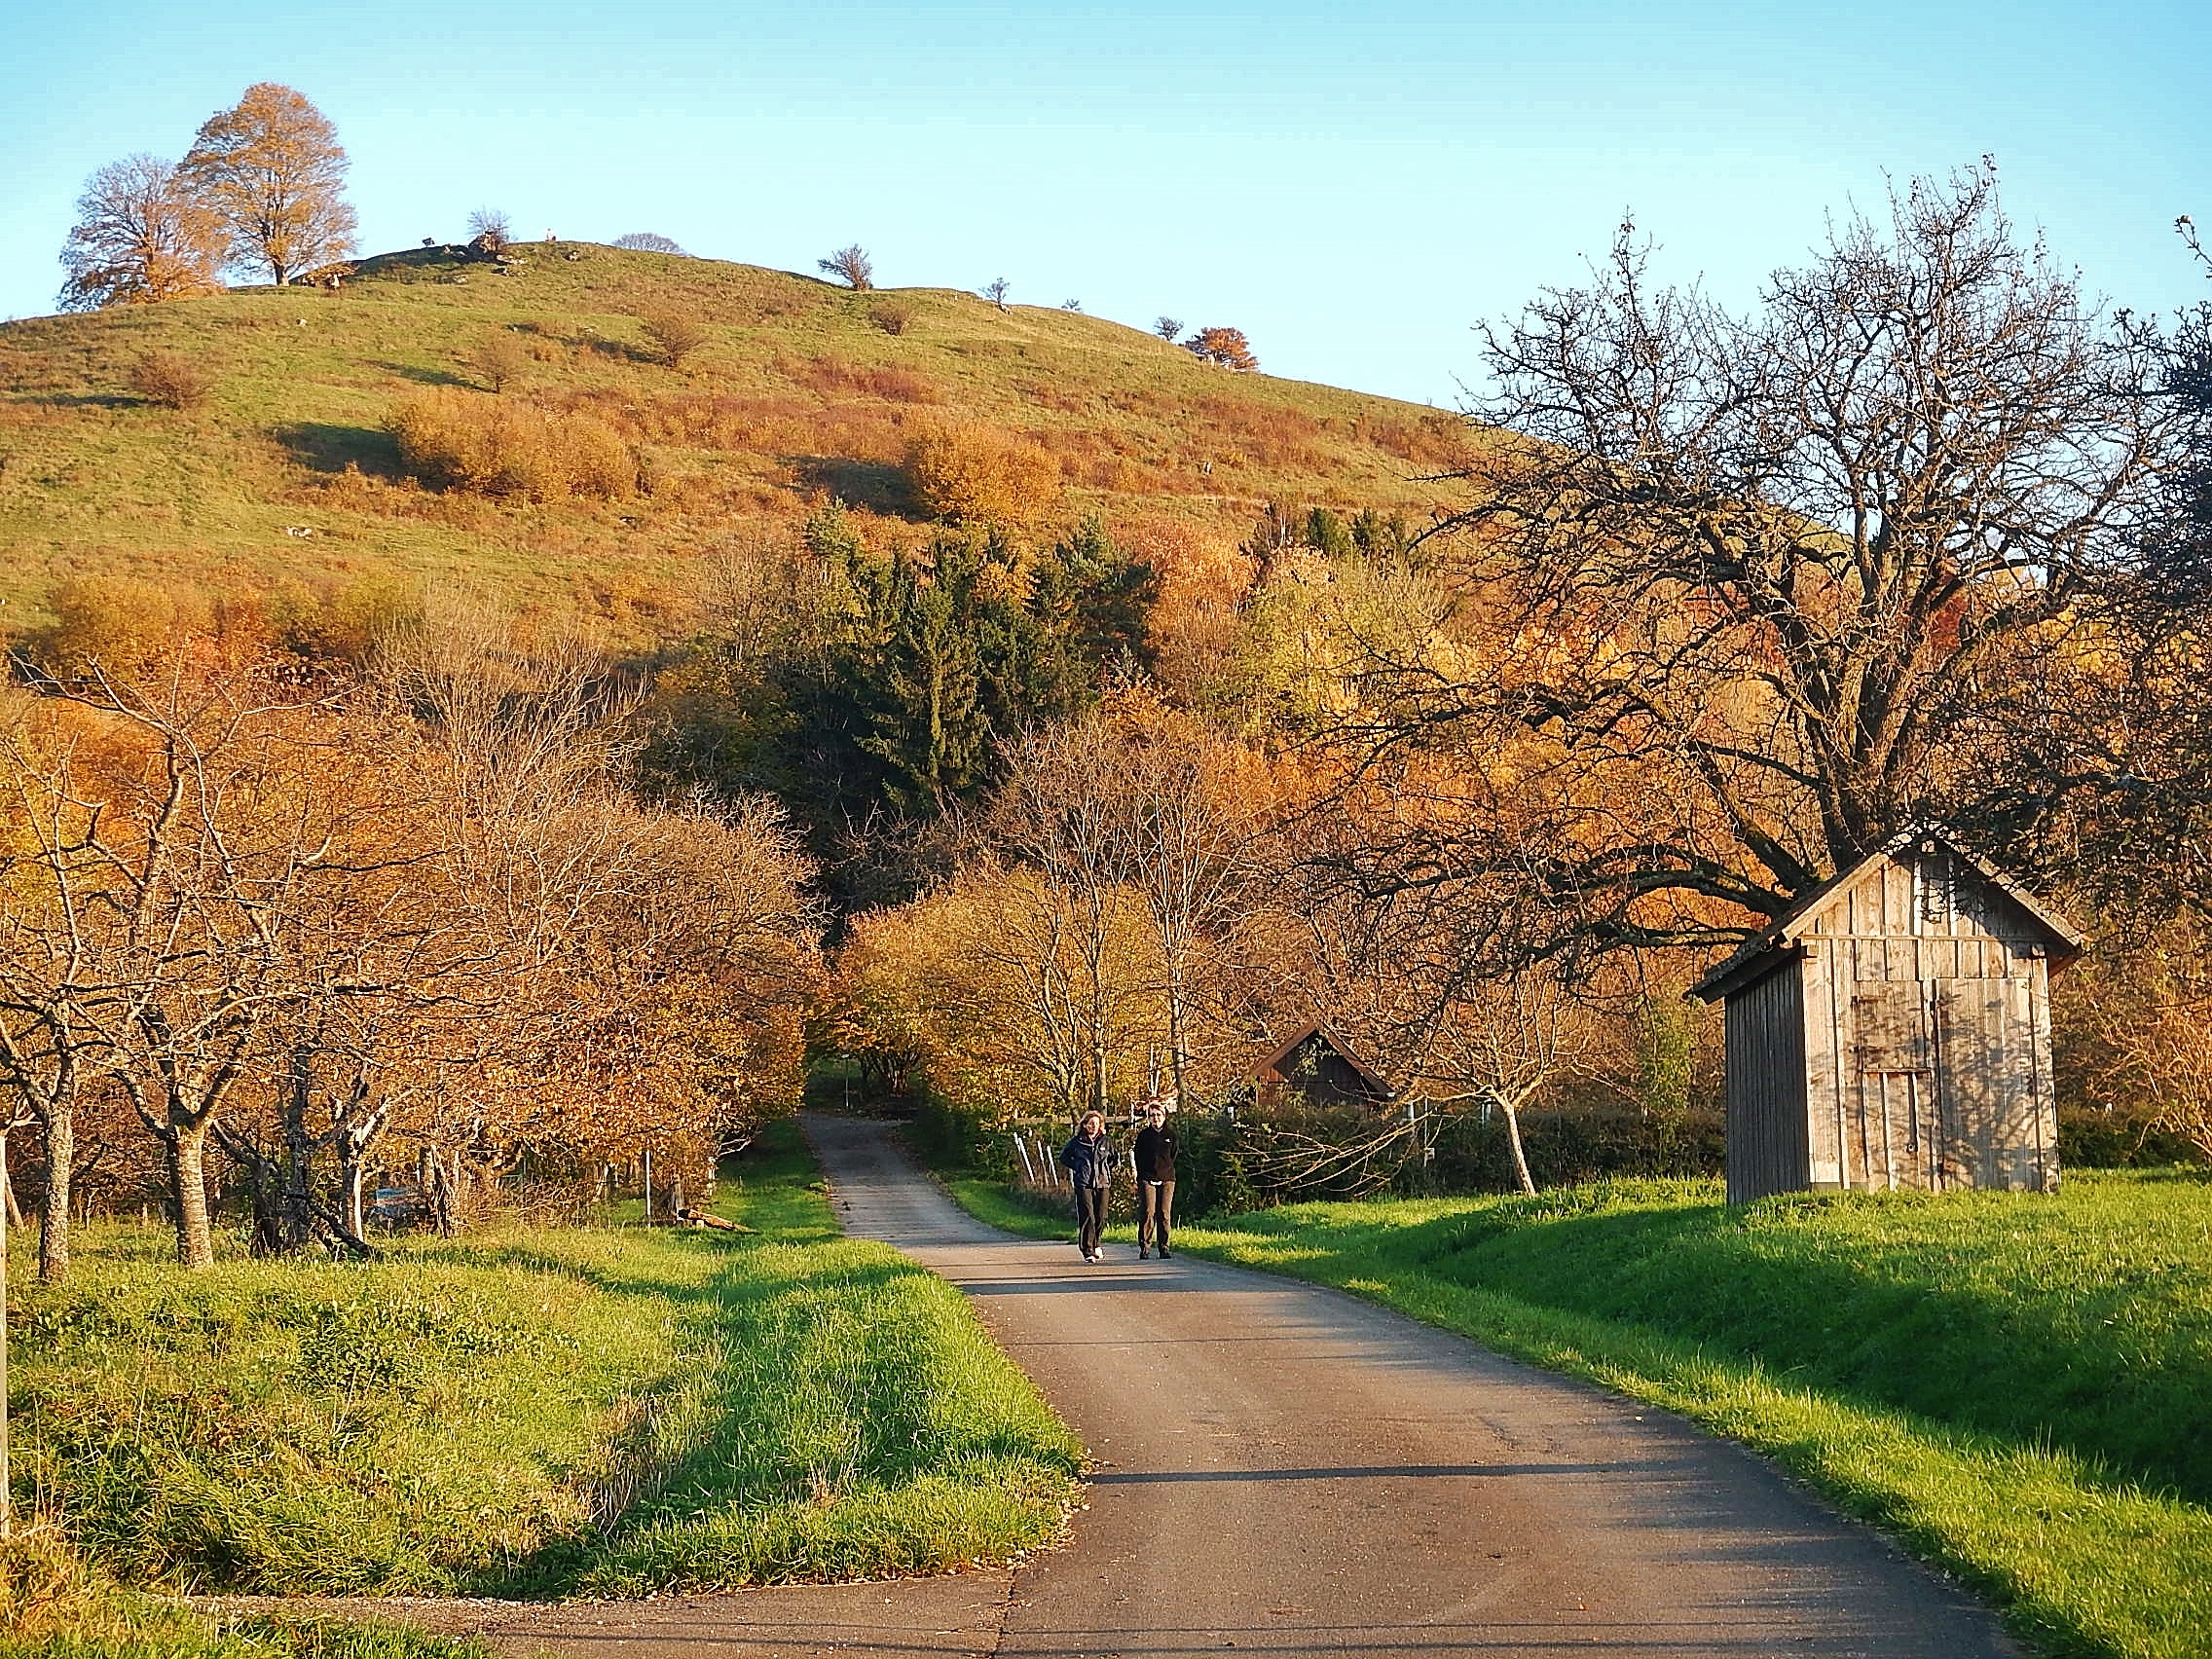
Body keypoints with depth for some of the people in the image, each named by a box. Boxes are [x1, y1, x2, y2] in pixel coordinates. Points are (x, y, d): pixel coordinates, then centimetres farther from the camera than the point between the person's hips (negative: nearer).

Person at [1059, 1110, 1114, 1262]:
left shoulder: (1106, 1142, 9)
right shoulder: (1077, 1142, 2)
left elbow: (1113, 1159, 25)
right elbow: (1063, 1157, 12)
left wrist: (1107, 1172, 11)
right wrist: (1078, 1167, 2)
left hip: (1102, 1183, 3)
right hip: (1083, 1184, -3)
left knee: (1101, 1217, 1)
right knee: (1087, 1217, -11)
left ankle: (1095, 1245, 24)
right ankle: (1088, 1251, -9)